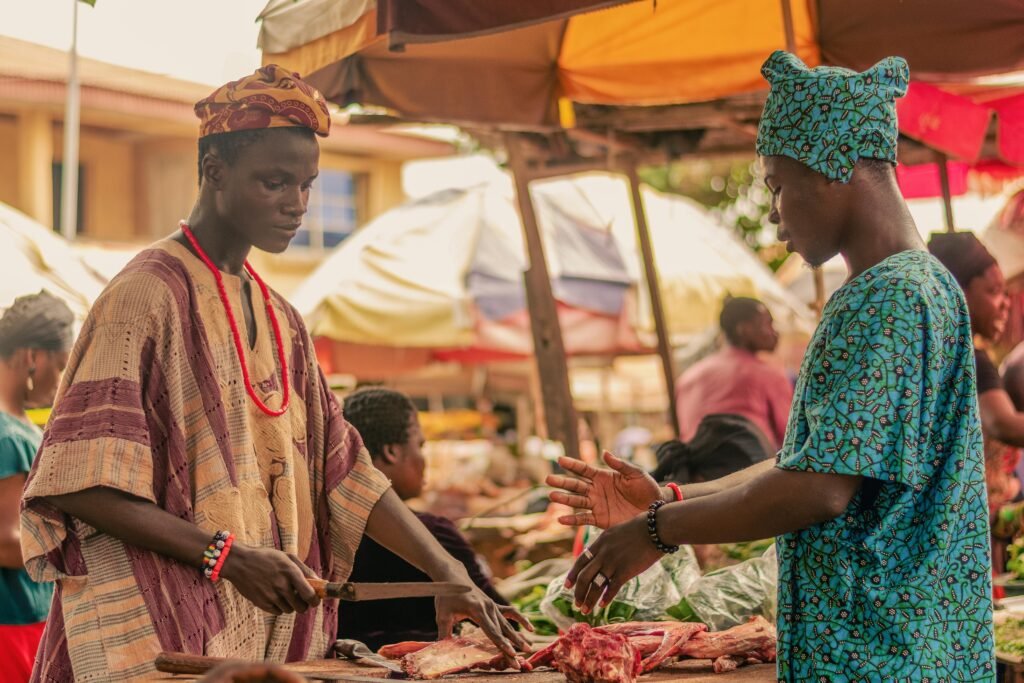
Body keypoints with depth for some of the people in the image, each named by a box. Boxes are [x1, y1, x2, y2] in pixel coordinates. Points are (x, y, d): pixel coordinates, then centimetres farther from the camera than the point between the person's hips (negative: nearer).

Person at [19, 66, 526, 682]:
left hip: (265, 633, 7)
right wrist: (228, 555, -23)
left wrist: (449, 574, -1)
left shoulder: (281, 319, 13)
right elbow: (79, 485, -16)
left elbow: (341, 469, 9)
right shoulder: (146, 296, -10)